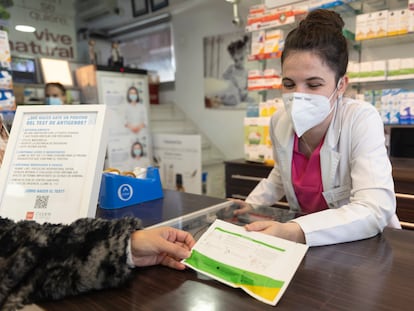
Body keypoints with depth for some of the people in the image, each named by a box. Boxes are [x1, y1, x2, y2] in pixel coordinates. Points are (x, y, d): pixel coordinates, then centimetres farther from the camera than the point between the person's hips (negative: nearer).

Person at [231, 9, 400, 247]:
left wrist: (291, 233, -40)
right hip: (309, 244, 4)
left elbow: (375, 209, -29)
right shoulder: (280, 122, -6)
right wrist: (251, 204, 2)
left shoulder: (361, 120, -19)